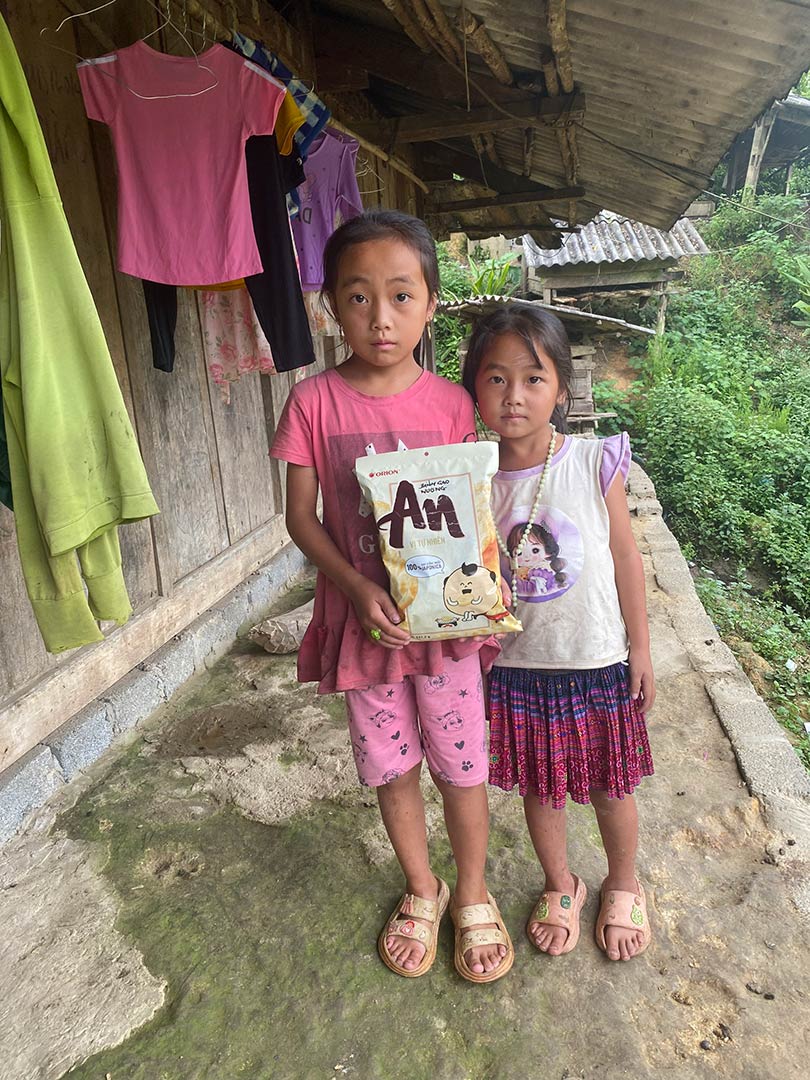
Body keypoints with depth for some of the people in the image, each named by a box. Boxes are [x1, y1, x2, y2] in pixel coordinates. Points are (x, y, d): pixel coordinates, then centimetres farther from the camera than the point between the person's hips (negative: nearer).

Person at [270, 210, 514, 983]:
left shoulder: (450, 404, -6)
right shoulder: (314, 401, -8)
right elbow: (301, 517, -5)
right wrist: (357, 588, -18)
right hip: (362, 619, 0)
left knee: (462, 769, 13)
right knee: (391, 770, 17)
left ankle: (472, 895, 41)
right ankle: (420, 889, 45)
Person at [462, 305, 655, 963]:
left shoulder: (595, 463, -12)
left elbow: (625, 559, -3)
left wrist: (640, 648, 1)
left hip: (598, 662, -1)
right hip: (516, 665, 2)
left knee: (610, 787, 17)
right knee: (539, 786, 19)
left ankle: (623, 887, 47)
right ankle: (560, 885, 47)